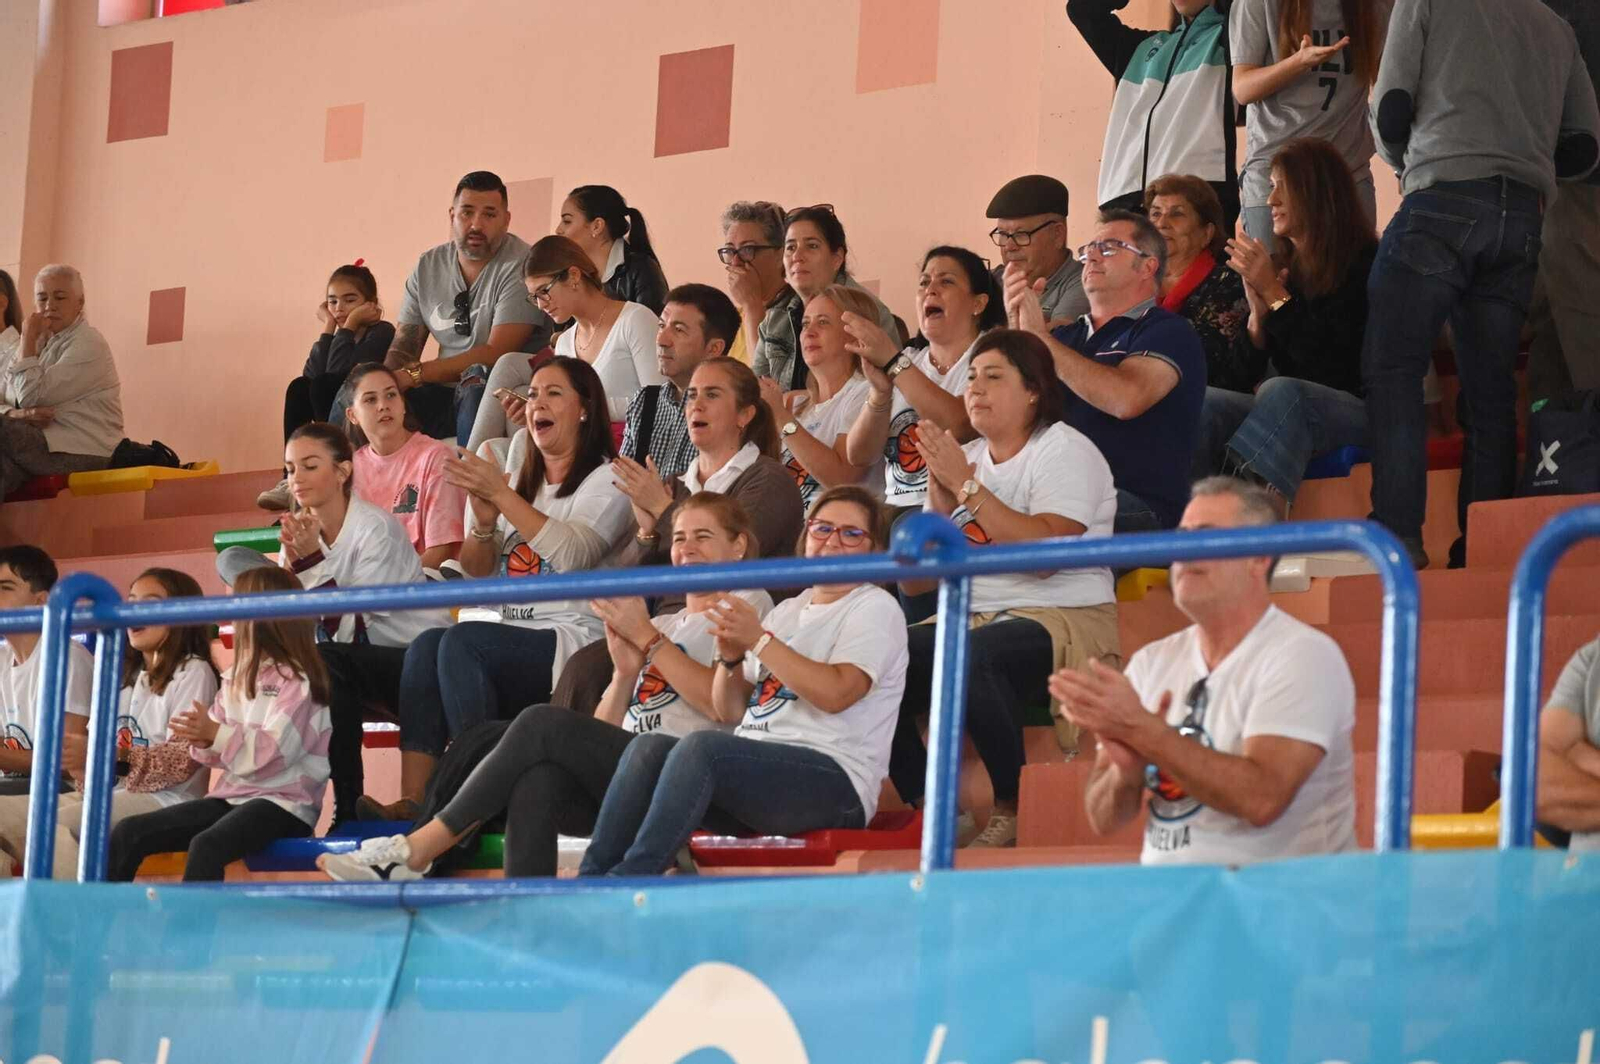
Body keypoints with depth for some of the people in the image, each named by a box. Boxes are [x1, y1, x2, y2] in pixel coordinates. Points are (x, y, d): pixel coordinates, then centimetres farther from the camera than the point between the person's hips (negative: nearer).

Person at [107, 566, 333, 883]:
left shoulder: (297, 679, -8)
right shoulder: (237, 678, 16)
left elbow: (276, 751, -18)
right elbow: (221, 750, 13)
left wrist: (216, 733, -25)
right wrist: (202, 740, -9)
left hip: (284, 803, -8)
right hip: (232, 795, 9)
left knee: (205, 847, -37)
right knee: (127, 834, -5)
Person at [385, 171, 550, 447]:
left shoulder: (520, 267, -10)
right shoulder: (428, 266, 10)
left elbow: (496, 354, -18)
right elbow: (403, 345, 9)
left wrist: (416, 373, -21)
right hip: (445, 394, 5)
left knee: (474, 391, -39)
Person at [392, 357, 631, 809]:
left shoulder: (607, 480, 3)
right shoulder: (520, 474, 24)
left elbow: (573, 553, -16)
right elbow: (476, 571, 21)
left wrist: (501, 495, -19)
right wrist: (484, 523, -1)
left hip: (574, 641, -6)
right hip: (514, 638, 6)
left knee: (462, 641, -30)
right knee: (426, 645, -23)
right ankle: (412, 801, -35)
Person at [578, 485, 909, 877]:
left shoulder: (875, 607, 4)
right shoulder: (787, 610, 25)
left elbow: (835, 693, -15)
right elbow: (730, 712, 22)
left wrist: (760, 640, -13)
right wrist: (730, 659, 1)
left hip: (832, 784, -7)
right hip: (756, 769, 7)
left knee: (700, 746, -31)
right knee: (648, 748, -19)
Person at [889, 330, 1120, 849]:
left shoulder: (1065, 451, -1)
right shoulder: (965, 457, 18)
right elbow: (918, 582, 14)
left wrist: (968, 487, -15)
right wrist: (941, 506, -2)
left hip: (1063, 617, -6)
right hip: (970, 618, 7)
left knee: (972, 656, -38)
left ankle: (1013, 811, -22)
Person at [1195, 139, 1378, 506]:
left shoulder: (1364, 265, -2)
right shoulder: (1286, 268, 15)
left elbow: (1333, 365, -13)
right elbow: (1240, 379, 12)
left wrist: (1274, 293, -10)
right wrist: (1258, 313, -5)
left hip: (1356, 412, -5)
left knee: (1282, 392, -37)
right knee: (1204, 402, -23)